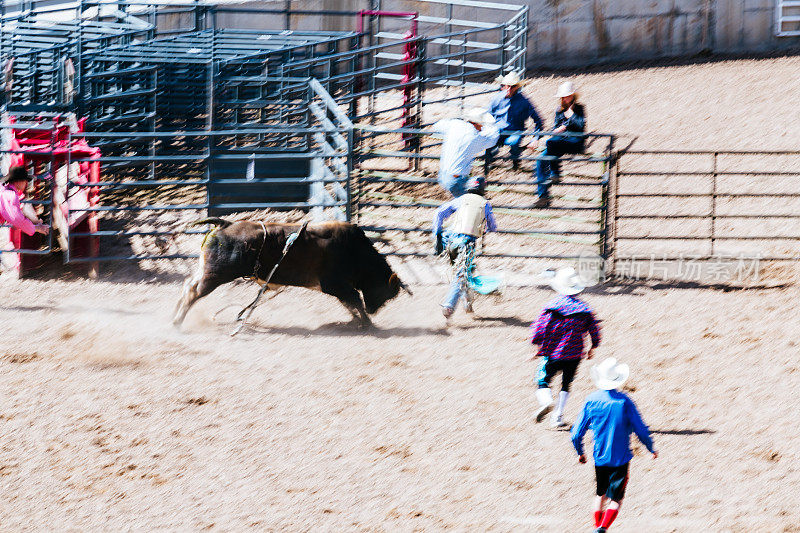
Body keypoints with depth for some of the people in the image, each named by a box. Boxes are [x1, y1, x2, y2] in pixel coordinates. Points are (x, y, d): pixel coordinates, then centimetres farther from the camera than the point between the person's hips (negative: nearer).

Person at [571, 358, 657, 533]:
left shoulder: (591, 400, -6)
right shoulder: (624, 402, -14)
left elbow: (576, 434, -3)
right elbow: (641, 431, -11)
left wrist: (580, 453, 16)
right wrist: (651, 449, 9)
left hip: (599, 458, 3)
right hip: (620, 459, -3)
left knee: (600, 495, 23)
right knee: (616, 499, 3)